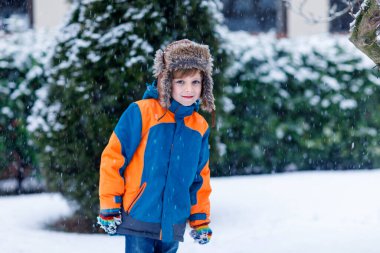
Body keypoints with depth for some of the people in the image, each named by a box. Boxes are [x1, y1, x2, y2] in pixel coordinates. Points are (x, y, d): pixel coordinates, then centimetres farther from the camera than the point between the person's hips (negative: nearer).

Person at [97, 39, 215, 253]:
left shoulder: (200, 127, 8)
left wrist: (200, 219, 17)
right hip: (139, 217, -5)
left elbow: (200, 178, 17)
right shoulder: (142, 113, -9)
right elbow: (113, 157, -7)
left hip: (173, 223, 5)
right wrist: (110, 206, -7)